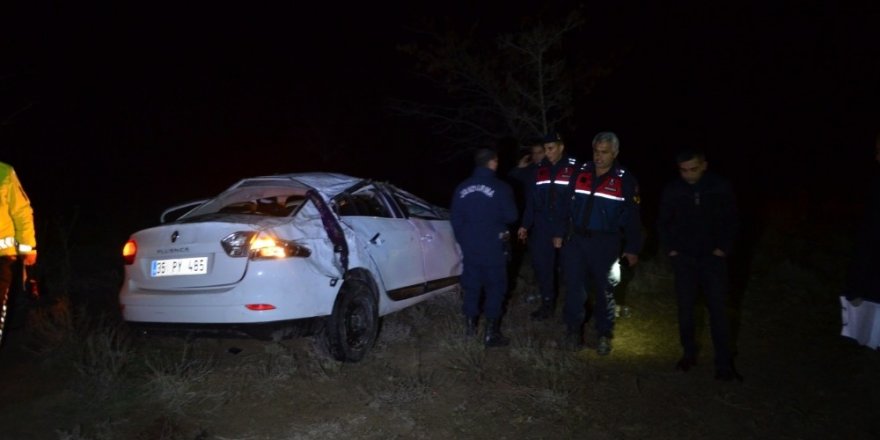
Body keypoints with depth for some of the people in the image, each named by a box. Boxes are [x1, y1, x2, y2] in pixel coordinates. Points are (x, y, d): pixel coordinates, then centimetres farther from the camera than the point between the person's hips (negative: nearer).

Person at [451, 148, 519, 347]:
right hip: (493, 247, -4)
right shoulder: (500, 188, -12)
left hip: (470, 247, 5)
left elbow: (455, 219, 7)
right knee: (495, 287, 4)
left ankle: (470, 324, 28)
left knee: (472, 285, 16)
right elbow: (511, 216, -7)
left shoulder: (462, 188, 2)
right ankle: (491, 333, 5)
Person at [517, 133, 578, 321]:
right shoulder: (539, 170, 7)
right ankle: (547, 304, 21)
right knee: (542, 266, 5)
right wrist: (525, 225, 4)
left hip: (567, 229, -3)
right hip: (542, 228, 4)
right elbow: (531, 199, 10)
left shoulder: (575, 169, -6)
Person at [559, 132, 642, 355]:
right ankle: (574, 329, 20)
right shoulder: (581, 173, 2)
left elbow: (632, 217, -2)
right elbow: (567, 205, 8)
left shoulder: (625, 180, -5)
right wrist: (560, 233, 8)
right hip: (576, 239, 2)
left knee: (604, 290, 9)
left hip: (606, 243, -2)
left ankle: (604, 335, 24)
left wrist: (632, 249, -1)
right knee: (574, 286, 3)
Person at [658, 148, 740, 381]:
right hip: (684, 258, 1)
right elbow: (662, 223, 7)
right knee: (685, 308, 7)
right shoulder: (672, 190, -4)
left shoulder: (720, 187, -6)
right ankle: (689, 353, 23)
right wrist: (670, 249, 1)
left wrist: (723, 248, -3)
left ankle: (724, 363, 3)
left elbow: (731, 221, 3)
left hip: (713, 257, -1)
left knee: (718, 309, -3)